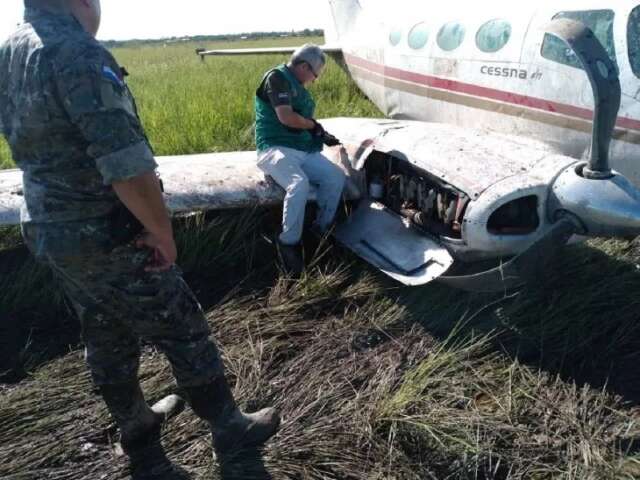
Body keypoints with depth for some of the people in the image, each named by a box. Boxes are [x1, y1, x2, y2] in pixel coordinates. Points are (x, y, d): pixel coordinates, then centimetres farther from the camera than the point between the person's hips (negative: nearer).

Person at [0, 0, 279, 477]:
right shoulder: (78, 54, -23)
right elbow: (129, 170, -30)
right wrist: (164, 235, -15)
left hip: (47, 231, 9)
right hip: (108, 242, -9)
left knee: (107, 342, 22)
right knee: (185, 334, 9)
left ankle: (139, 436, 43)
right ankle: (229, 427, 29)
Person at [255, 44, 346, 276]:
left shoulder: (299, 86, 21)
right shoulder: (277, 77, -7)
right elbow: (286, 117, -18)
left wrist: (321, 135, 6)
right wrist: (313, 125, -2)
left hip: (304, 149, 8)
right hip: (276, 148, -8)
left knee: (336, 177, -13)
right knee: (299, 184, -34)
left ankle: (322, 230, 3)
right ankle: (289, 243, -19)